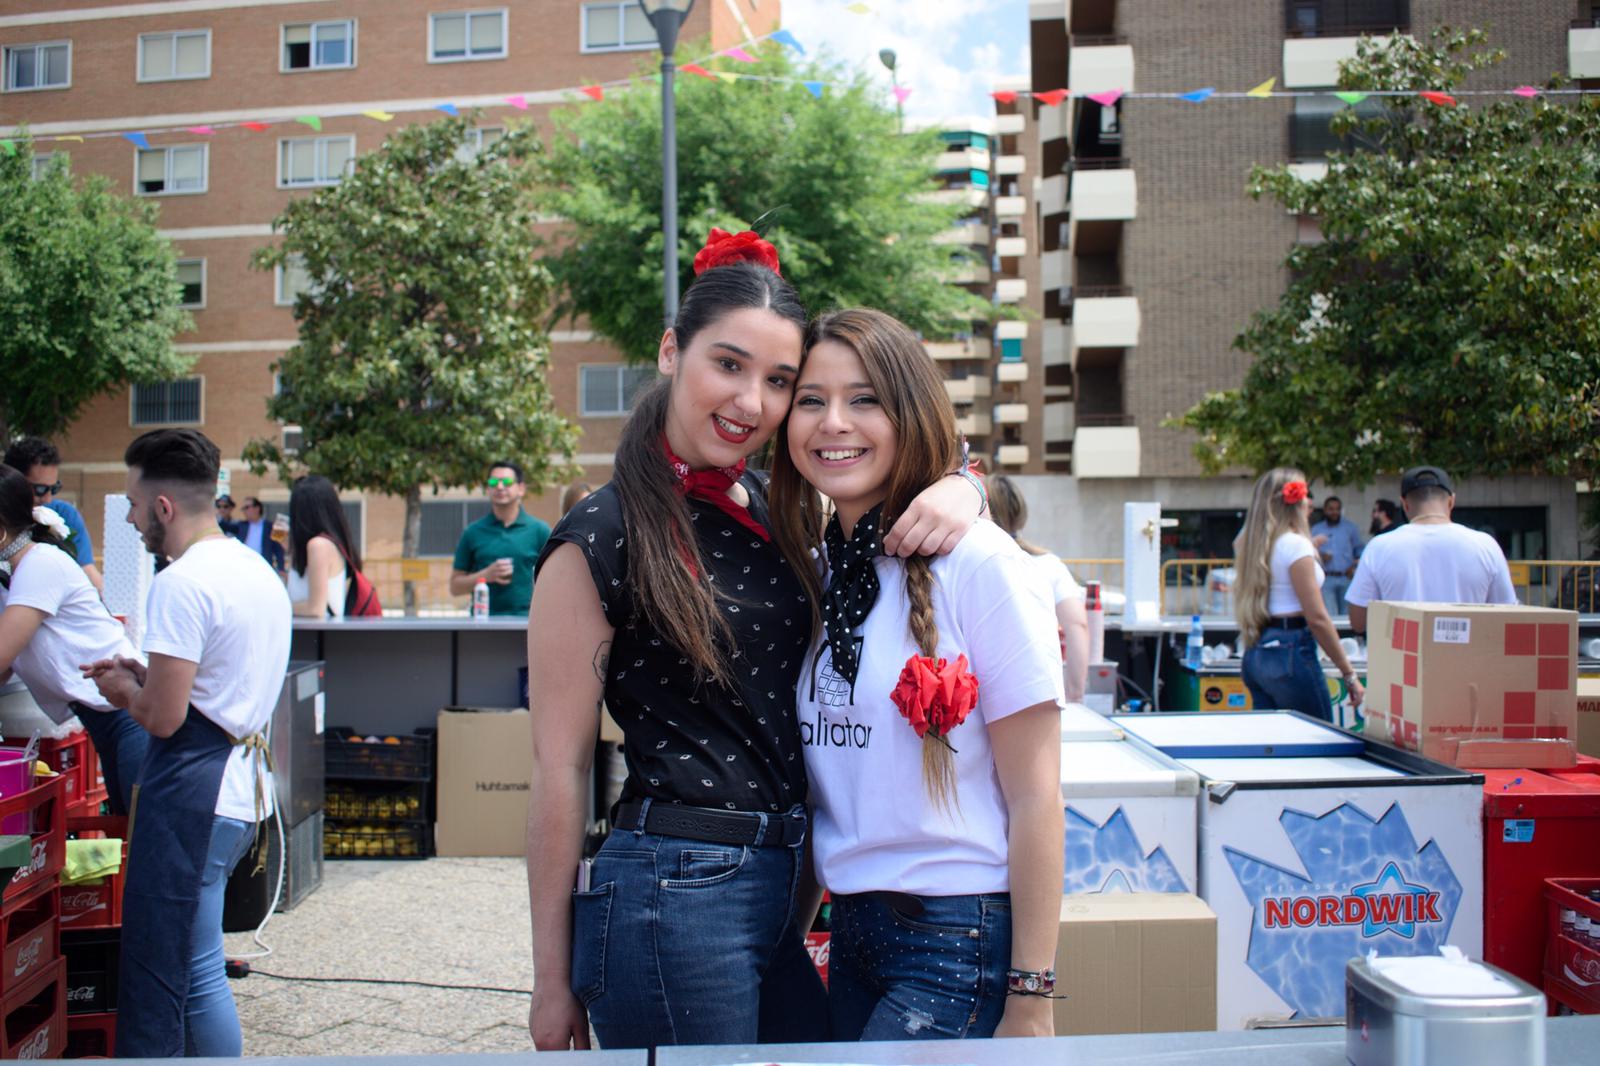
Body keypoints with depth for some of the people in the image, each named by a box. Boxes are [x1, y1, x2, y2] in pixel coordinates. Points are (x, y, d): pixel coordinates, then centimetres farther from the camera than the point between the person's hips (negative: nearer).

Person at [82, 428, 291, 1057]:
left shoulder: (182, 584, -16)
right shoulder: (259, 572, 13)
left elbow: (163, 717, -18)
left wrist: (124, 691, 2)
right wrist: (144, 674, 16)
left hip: (191, 796, -9)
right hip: (245, 787, 9)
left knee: (156, 981, -1)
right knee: (198, 968, 17)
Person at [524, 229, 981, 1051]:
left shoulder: (776, 512, 8)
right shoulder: (602, 537, -10)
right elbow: (559, 767, -9)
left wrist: (957, 490, -7)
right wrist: (553, 980, -6)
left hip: (786, 884, 7)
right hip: (673, 892, -7)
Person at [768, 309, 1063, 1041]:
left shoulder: (980, 564, -12)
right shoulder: (810, 567, 6)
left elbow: (1035, 799, -11)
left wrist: (1030, 1000, -11)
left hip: (958, 936, -6)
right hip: (850, 929, 6)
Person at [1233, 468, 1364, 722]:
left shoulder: (1252, 545, 10)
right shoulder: (1295, 545, -12)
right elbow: (1317, 617, -15)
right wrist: (1349, 674, -11)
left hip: (1255, 655, 8)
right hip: (1290, 652, -8)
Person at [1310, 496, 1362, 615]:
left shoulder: (1350, 528, 13)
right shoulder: (1316, 530, 12)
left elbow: (1359, 550, 11)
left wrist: (1355, 566, -5)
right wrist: (1319, 556, -11)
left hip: (1347, 578, 1)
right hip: (1326, 579, -1)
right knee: (1329, 615, -9)